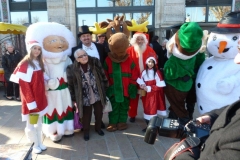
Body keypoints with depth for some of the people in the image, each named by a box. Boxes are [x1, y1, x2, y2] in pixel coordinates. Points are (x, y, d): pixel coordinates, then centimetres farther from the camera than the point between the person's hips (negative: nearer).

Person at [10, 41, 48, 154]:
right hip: (30, 100, -7)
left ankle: (40, 143, 32)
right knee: (31, 124, 8)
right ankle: (35, 145, 24)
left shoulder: (39, 63, 6)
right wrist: (31, 102, -19)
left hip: (40, 98, 7)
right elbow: (24, 86, -18)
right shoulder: (24, 64, -16)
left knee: (39, 123, 18)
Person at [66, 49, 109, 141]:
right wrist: (74, 98, -3)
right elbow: (71, 85, -7)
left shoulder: (95, 62, -11)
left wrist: (104, 89, 2)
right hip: (85, 98, -2)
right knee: (86, 116, 14)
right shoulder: (72, 69, -16)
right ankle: (86, 132, 38)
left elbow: (103, 76, -1)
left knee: (99, 113, 18)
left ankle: (98, 128, 44)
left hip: (98, 95, 2)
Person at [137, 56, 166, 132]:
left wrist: (149, 88, -15)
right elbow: (140, 82, 13)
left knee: (152, 109, -6)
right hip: (146, 94, 5)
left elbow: (159, 86, -13)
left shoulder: (157, 72, -10)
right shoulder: (144, 72, 3)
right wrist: (143, 86, -7)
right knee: (146, 109, 10)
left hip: (154, 94, -4)